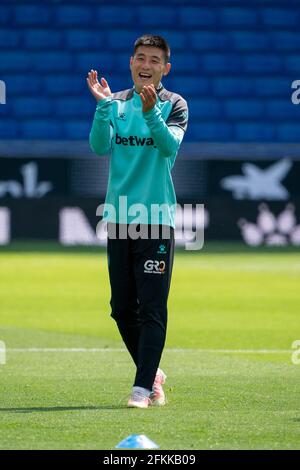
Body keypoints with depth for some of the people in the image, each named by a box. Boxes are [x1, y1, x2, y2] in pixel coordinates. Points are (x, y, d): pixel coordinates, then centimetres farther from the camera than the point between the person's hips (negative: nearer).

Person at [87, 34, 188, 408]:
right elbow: (100, 146, -5)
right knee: (122, 308, 9)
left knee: (152, 308, -8)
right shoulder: (116, 104, 10)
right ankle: (153, 371, 26)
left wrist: (150, 111, -34)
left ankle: (144, 386, -7)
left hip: (157, 219, -4)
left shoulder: (174, 104, 0)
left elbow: (170, 145, -18)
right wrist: (103, 105, -19)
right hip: (119, 218, 4)